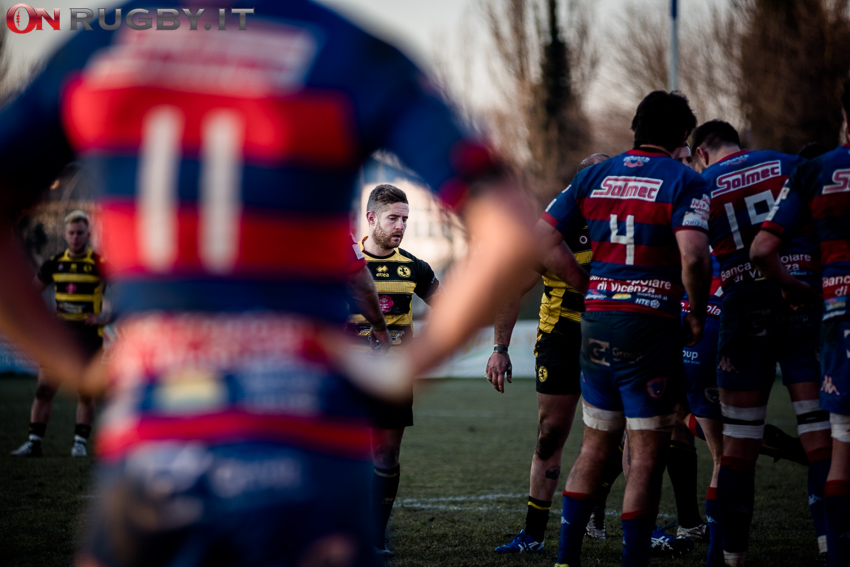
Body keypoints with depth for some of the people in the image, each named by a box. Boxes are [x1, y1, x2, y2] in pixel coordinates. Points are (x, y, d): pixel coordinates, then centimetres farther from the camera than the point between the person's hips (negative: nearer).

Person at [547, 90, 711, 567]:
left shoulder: (595, 176, 10)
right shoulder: (684, 182, -6)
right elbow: (693, 258, -20)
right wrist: (698, 318, -6)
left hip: (595, 324, 6)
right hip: (651, 327, -6)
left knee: (596, 447, 17)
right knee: (648, 456, 1)